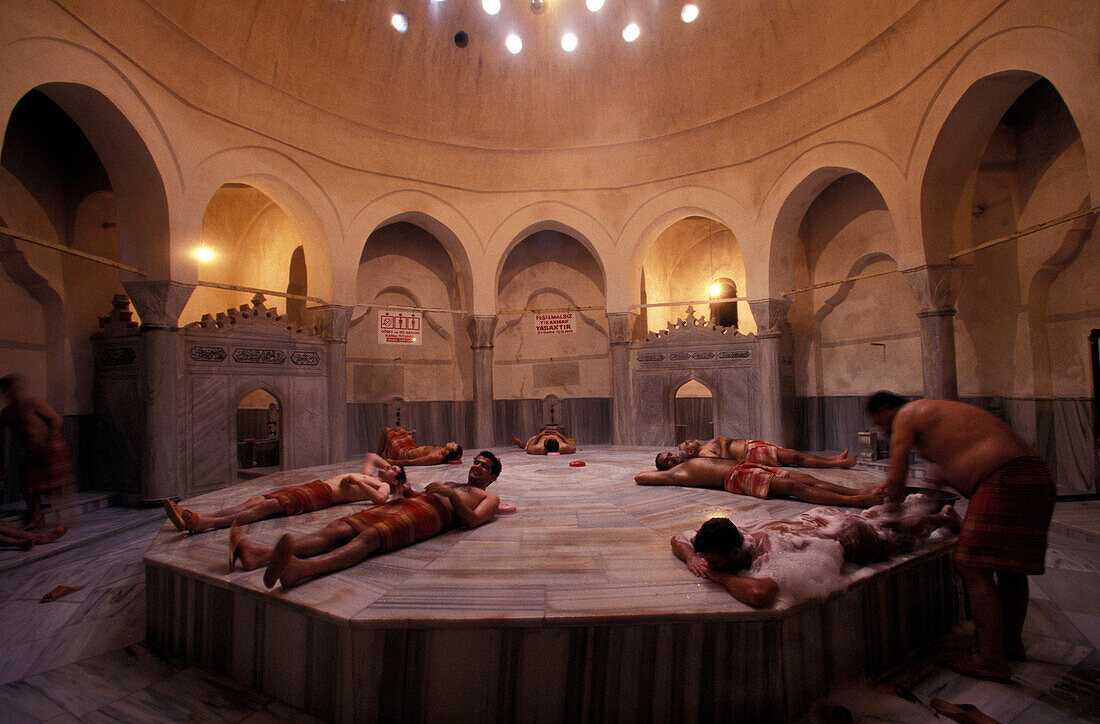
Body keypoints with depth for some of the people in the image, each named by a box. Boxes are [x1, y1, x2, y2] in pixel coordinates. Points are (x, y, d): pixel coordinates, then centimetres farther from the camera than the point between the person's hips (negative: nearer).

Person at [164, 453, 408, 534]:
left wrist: (356, 481, -17)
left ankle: (203, 524, -39)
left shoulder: (384, 486, 7)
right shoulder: (367, 476, 33)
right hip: (311, 486, 9)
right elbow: (371, 456, 54)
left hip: (322, 496, -9)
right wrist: (391, 466, 48)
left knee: (268, 506, -27)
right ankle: (192, 518, -18)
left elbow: (379, 499, -20)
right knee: (255, 500, -8)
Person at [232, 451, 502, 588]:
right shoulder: (447, 484, 44)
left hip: (427, 514, -7)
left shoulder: (489, 497, 24)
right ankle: (262, 554, -34)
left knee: (370, 536, -35)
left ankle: (300, 569, -58)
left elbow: (472, 521, 1)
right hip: (403, 504, 7)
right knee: (339, 528, -18)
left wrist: (451, 494, -4)